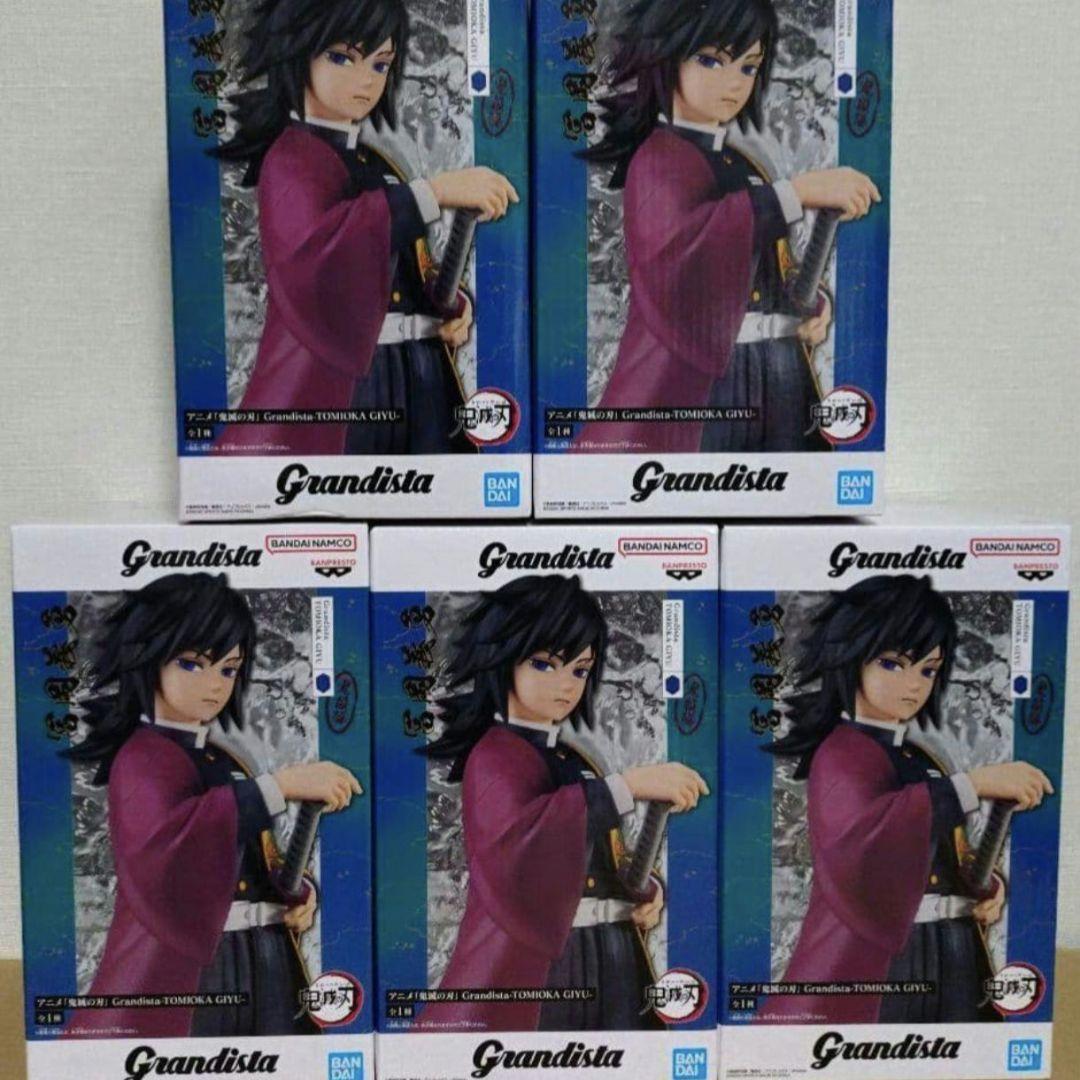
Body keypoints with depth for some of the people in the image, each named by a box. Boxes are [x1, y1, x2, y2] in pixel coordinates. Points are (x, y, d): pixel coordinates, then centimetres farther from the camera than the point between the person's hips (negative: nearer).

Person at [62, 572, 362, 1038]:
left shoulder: (222, 756, 14)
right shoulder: (145, 757, -12)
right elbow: (158, 846, -34)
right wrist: (281, 784, -34)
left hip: (265, 964, 8)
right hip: (193, 969, -8)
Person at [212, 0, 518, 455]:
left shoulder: (377, 163, 19)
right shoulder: (293, 158, -6)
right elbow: (309, 249, -29)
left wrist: (456, 305, -1)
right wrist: (434, 192, -31)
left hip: (418, 380, 8)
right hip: (338, 383, -8)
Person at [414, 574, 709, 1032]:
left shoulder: (573, 756, 14)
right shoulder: (497, 755, -11)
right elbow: (512, 844, -33)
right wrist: (627, 785, -36)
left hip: (611, 963, 8)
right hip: (542, 966, -8)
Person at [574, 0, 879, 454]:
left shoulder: (743, 163, 19)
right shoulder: (660, 159, -7)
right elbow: (669, 245, -30)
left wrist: (814, 306, 0)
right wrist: (798, 191, -28)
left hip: (783, 379, 8)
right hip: (700, 381, -8)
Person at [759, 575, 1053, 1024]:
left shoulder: (921, 755, 15)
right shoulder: (845, 752, -11)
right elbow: (852, 836, -33)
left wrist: (989, 885, -2)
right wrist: (974, 782, -30)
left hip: (952, 954, 8)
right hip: (880, 956, -8)